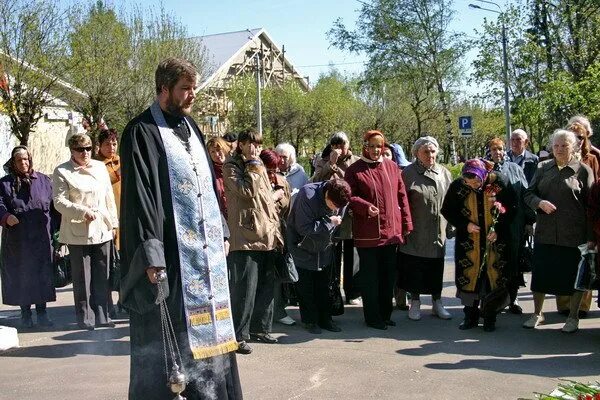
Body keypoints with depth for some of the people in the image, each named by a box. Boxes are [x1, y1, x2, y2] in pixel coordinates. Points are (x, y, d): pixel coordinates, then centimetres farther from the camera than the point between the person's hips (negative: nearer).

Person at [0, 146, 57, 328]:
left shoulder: (43, 180, 9)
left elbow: (54, 206, 8)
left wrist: (54, 230, 1)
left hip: (42, 238, 0)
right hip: (17, 240, 0)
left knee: (42, 274, 1)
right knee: (20, 276, 4)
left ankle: (42, 312, 10)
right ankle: (25, 313, 15)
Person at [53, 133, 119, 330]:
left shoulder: (100, 167, 11)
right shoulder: (62, 172, -2)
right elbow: (59, 201, -9)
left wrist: (113, 223, 12)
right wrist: (83, 212, -21)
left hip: (102, 230, 4)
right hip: (78, 233, -4)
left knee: (102, 276, 7)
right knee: (82, 278, 2)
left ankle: (101, 315, 17)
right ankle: (85, 317, 13)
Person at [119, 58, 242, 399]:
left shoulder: (191, 128, 15)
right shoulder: (142, 132, -8)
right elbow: (138, 195, -15)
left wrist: (221, 232, 15)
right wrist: (151, 256, -21)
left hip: (206, 250, 8)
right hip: (170, 253, -8)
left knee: (207, 331, 14)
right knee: (167, 341, -1)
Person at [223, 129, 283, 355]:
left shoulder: (260, 168, 21)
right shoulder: (231, 167, -2)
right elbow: (248, 191, -17)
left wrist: (276, 232, 20)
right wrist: (253, 166, -7)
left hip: (267, 236, 8)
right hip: (245, 237, -8)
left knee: (266, 286, 13)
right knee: (245, 288, -7)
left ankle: (260, 328, 26)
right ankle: (238, 336, 1)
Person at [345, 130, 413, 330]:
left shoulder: (392, 167, 10)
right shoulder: (354, 170, -1)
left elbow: (401, 195, 11)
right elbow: (350, 196, -5)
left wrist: (407, 223, 8)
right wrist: (366, 206, -23)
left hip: (392, 231, 4)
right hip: (367, 233, -4)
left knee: (389, 275, 12)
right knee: (370, 277, 4)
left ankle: (385, 314, 25)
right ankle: (372, 317, 15)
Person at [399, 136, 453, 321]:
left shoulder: (444, 173, 8)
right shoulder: (408, 173, -4)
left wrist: (450, 226, 10)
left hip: (438, 231, 3)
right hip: (416, 231, -3)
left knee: (436, 268, 10)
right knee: (414, 267, 5)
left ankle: (437, 302, 23)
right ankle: (415, 302, 19)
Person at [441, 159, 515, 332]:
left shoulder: (499, 183, -10)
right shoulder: (457, 185, -8)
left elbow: (511, 208, 0)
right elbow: (447, 210, 3)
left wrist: (499, 229, -10)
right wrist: (465, 225, -11)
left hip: (495, 242, -1)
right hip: (468, 243, 1)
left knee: (494, 277, 4)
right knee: (469, 277, 3)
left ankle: (490, 318, 18)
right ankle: (470, 316, 18)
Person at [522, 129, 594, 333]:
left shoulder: (583, 170, -1)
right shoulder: (543, 168, 8)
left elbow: (591, 206, -2)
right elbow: (528, 194, 10)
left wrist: (590, 236, -6)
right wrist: (540, 203, -13)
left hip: (574, 235, -3)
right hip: (545, 232, 3)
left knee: (574, 276, 7)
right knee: (540, 274, 8)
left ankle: (573, 317, 23)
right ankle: (537, 314, 24)